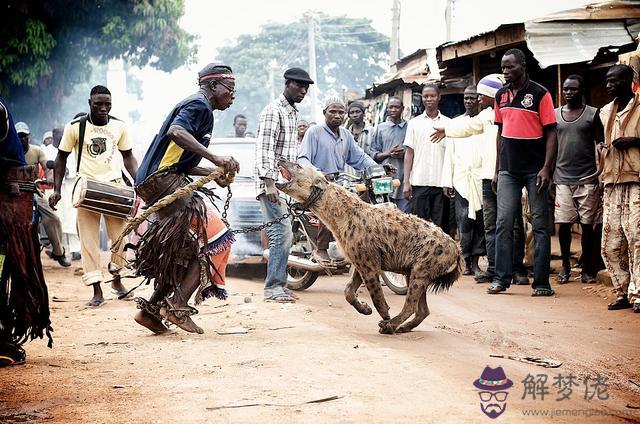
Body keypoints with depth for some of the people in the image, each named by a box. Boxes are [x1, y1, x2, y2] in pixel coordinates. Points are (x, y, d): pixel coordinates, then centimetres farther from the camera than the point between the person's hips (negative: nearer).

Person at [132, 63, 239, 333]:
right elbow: (175, 132, -27)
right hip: (163, 180, -11)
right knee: (216, 239, -13)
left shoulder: (197, 107, 26)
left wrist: (214, 173, 13)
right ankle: (178, 306, -14)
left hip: (154, 183, 11)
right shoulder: (199, 105, -5)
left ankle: (151, 309, 14)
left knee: (187, 249, 13)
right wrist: (214, 158, -31)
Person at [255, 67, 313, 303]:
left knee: (282, 235, 9)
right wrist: (269, 182, -25)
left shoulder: (292, 113, 21)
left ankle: (277, 286, 14)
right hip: (271, 183, -10)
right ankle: (273, 287, -12)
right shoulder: (273, 111, -10)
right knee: (282, 233, -15)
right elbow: (264, 149, -18)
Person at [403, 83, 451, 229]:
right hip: (419, 182, 0)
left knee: (440, 225, 2)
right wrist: (406, 181, -1)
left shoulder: (448, 123, 7)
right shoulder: (414, 123, 8)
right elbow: (409, 153, 7)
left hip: (441, 182, 0)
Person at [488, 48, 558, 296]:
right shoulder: (501, 96, 10)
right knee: (503, 224, 1)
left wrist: (546, 168, -14)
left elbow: (551, 133, -6)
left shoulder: (540, 94, -5)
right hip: (508, 171, 4)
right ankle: (501, 278, 6)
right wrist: (497, 169, 14)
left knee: (540, 225, 1)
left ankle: (542, 282, 4)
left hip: (535, 171, -4)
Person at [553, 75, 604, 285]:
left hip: (587, 179, -2)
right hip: (562, 178, 2)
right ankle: (565, 266, 14)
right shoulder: (555, 114, 10)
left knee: (588, 225, 1)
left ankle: (587, 268, 12)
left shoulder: (592, 114, 3)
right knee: (563, 224, 0)